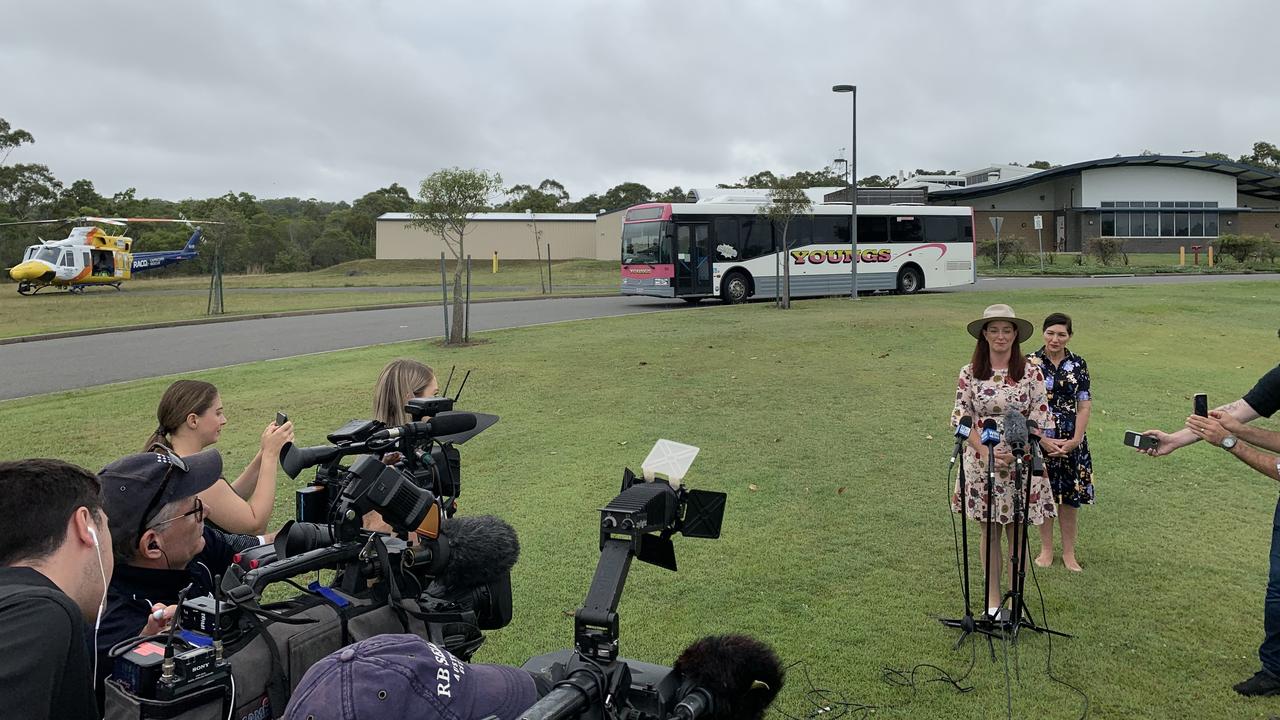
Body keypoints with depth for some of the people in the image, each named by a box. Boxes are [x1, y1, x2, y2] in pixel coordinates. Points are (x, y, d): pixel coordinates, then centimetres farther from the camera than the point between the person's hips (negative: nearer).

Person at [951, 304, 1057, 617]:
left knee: (1017, 531, 8)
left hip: (1021, 463, -1)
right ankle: (992, 599, 23)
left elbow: (1040, 419, -4)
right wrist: (986, 452, -14)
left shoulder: (1031, 372, -3)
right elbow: (961, 419, -2)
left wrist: (1015, 453, -16)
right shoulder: (969, 373, -1)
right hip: (982, 461, 1)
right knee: (989, 530, 10)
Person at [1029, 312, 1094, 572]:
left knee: (1069, 497, 8)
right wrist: (1043, 440, -13)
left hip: (1071, 441, 1)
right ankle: (1046, 549, 24)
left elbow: (1085, 406, 0)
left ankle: (1069, 552, 22)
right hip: (1038, 439, -1)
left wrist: (1075, 440, -10)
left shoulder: (1078, 364, 0)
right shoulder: (1030, 363, -5)